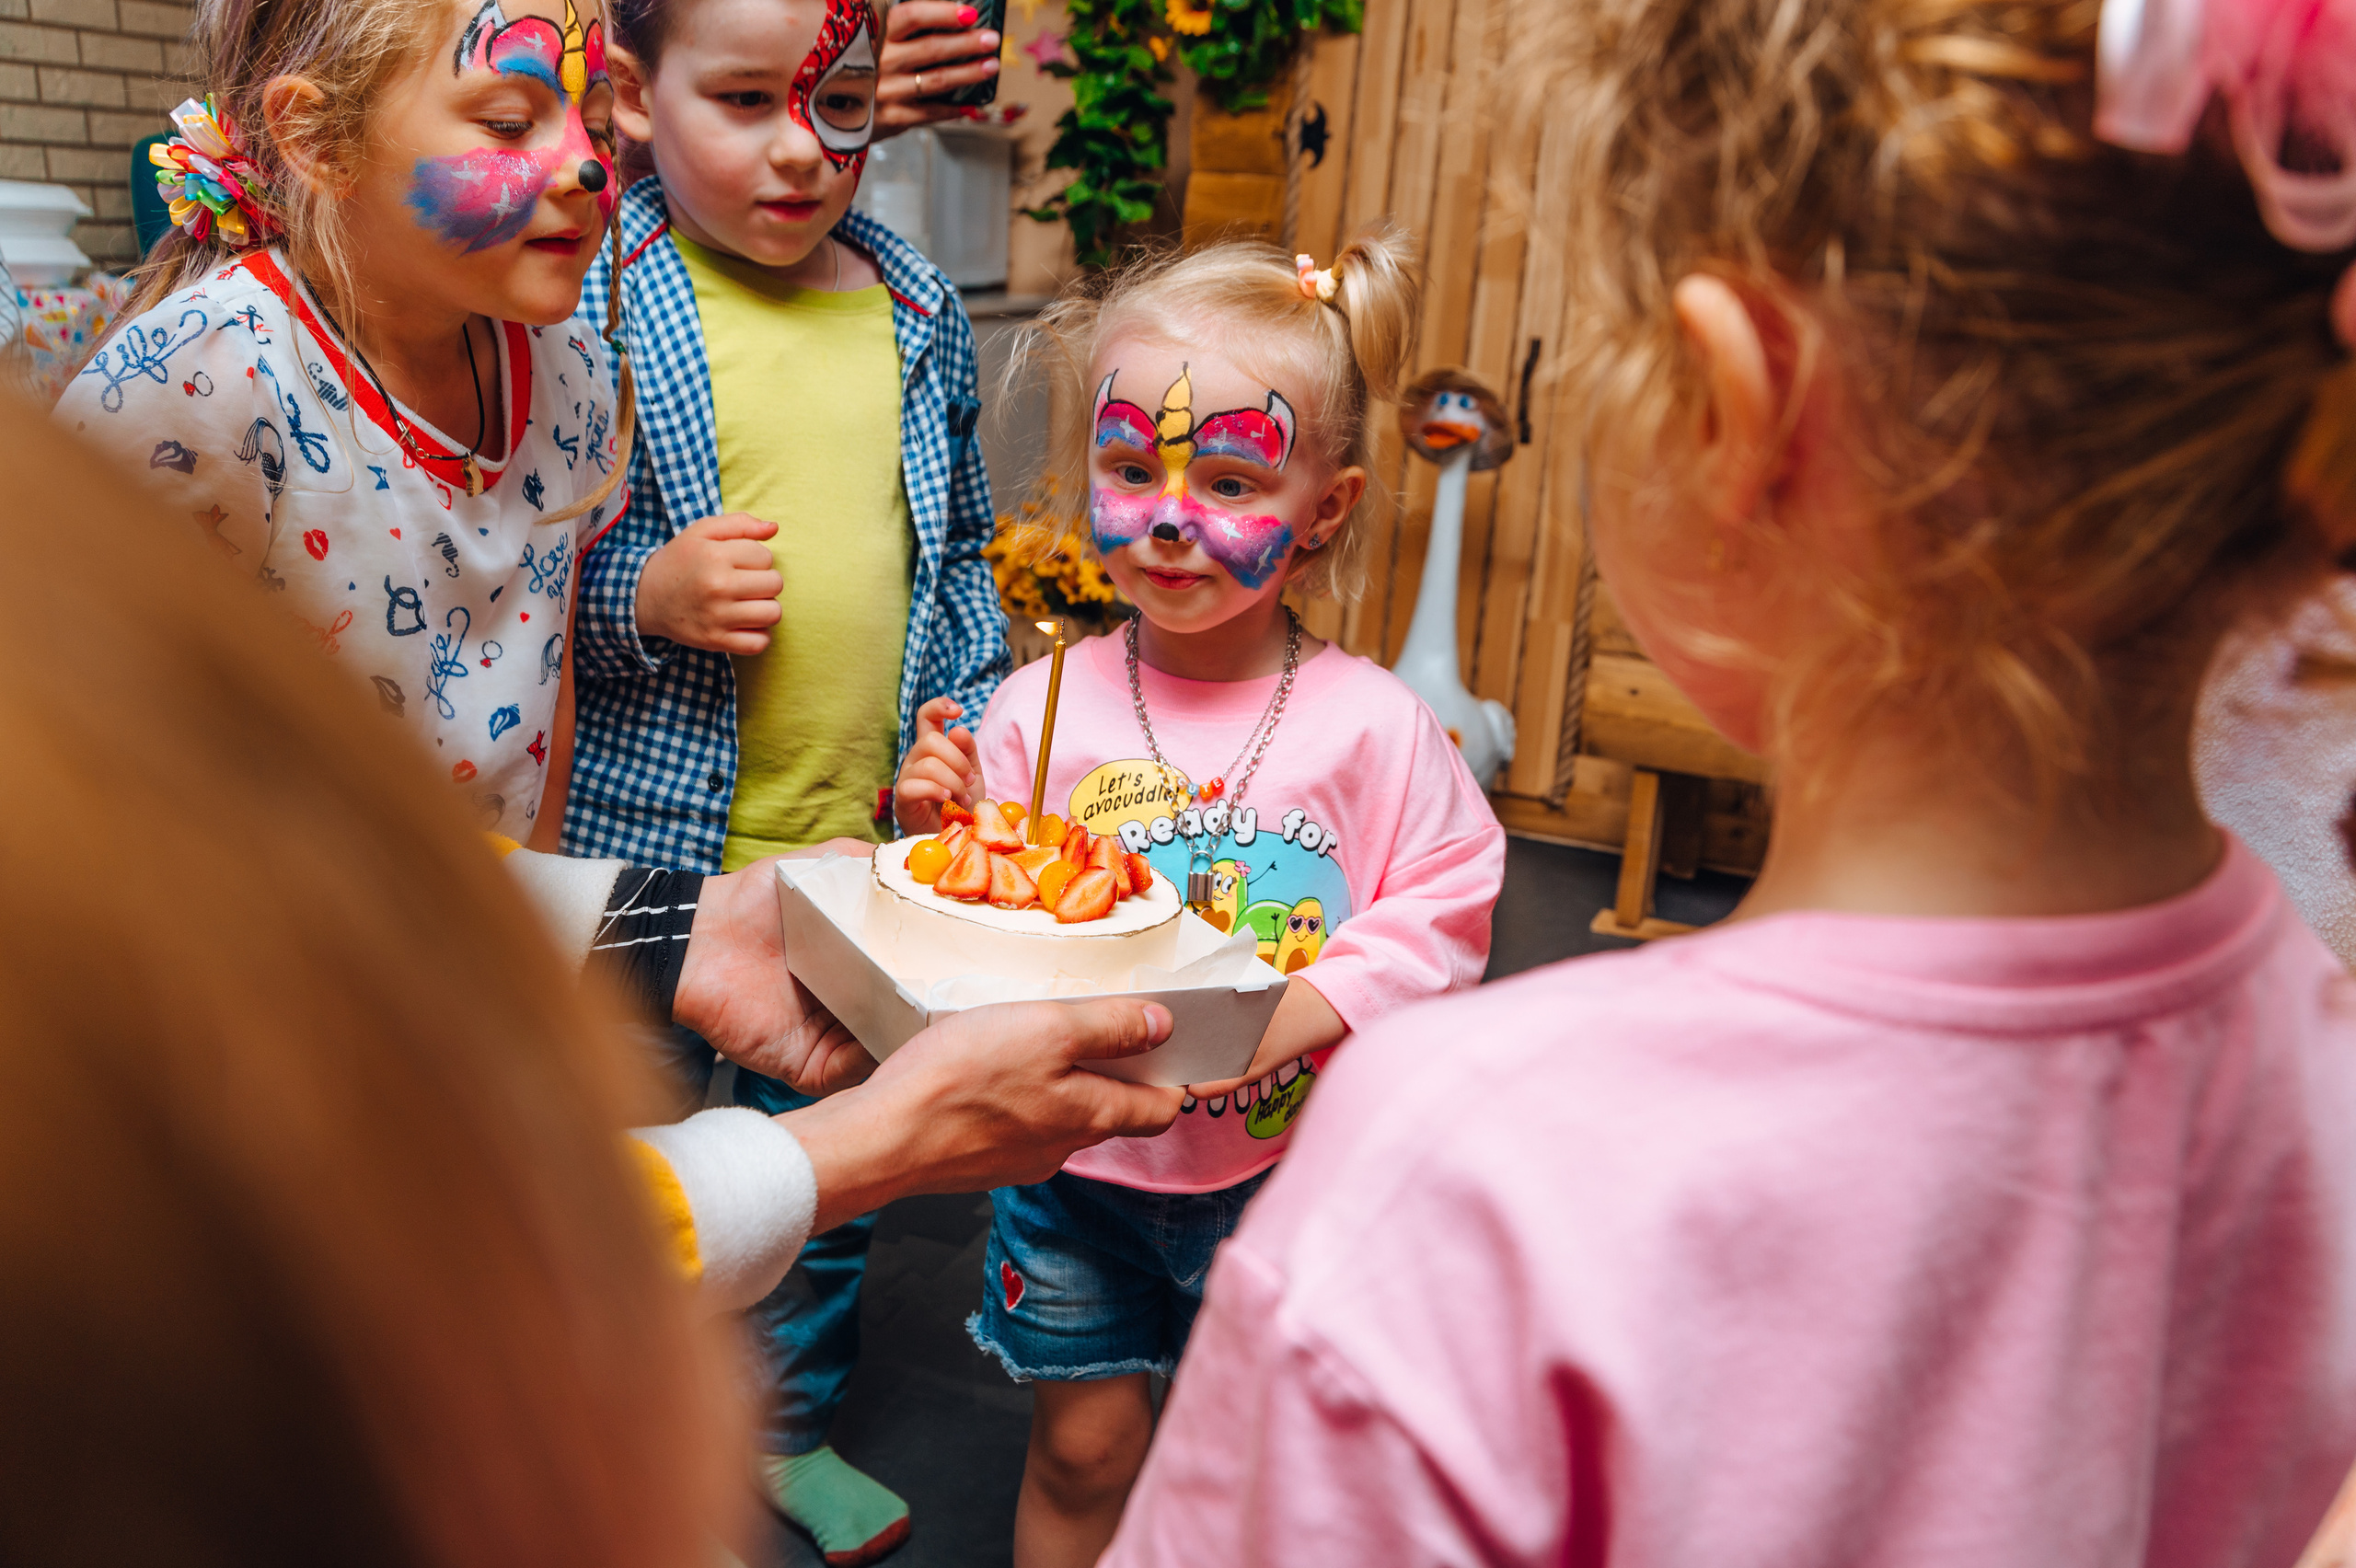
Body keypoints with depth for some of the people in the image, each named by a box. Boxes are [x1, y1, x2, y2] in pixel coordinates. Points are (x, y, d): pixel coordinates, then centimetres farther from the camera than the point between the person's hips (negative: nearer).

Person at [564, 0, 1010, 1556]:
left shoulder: (918, 314, 4)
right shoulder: (590, 299, -9)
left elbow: (960, 547, 15)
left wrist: (964, 712, 3)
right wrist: (641, 597, -22)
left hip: (866, 843, 4)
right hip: (647, 845, -4)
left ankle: (790, 1422, 44)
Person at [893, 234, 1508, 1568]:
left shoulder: (1371, 722, -11)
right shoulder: (1042, 707, -8)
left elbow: (1446, 903, -8)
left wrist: (1314, 1007, -21)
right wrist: (945, 833, -22)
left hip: (1283, 1168, 0)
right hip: (1077, 1154, 1)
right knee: (1081, 1451, 17)